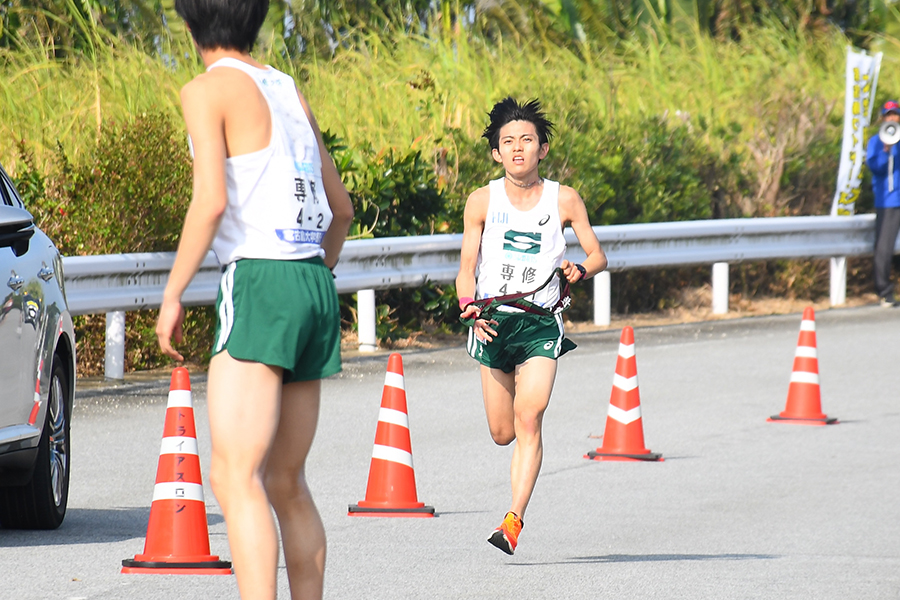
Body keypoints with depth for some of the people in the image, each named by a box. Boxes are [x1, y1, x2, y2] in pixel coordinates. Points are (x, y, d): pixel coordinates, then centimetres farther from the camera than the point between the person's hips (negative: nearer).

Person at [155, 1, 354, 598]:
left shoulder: (209, 89, -3)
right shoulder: (289, 91, 18)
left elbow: (212, 201, -16)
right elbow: (341, 208, 25)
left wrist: (172, 295, -8)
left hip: (259, 281, -8)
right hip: (313, 282, 8)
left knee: (235, 476, -15)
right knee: (286, 483, 14)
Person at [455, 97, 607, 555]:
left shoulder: (564, 200, 0)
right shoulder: (482, 201, 1)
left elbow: (597, 255, 8)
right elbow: (466, 268, 2)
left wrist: (580, 270, -15)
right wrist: (471, 308, -17)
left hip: (541, 322, -2)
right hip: (494, 321, 2)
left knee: (528, 419, -19)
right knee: (502, 434, 6)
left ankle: (514, 519, -20)